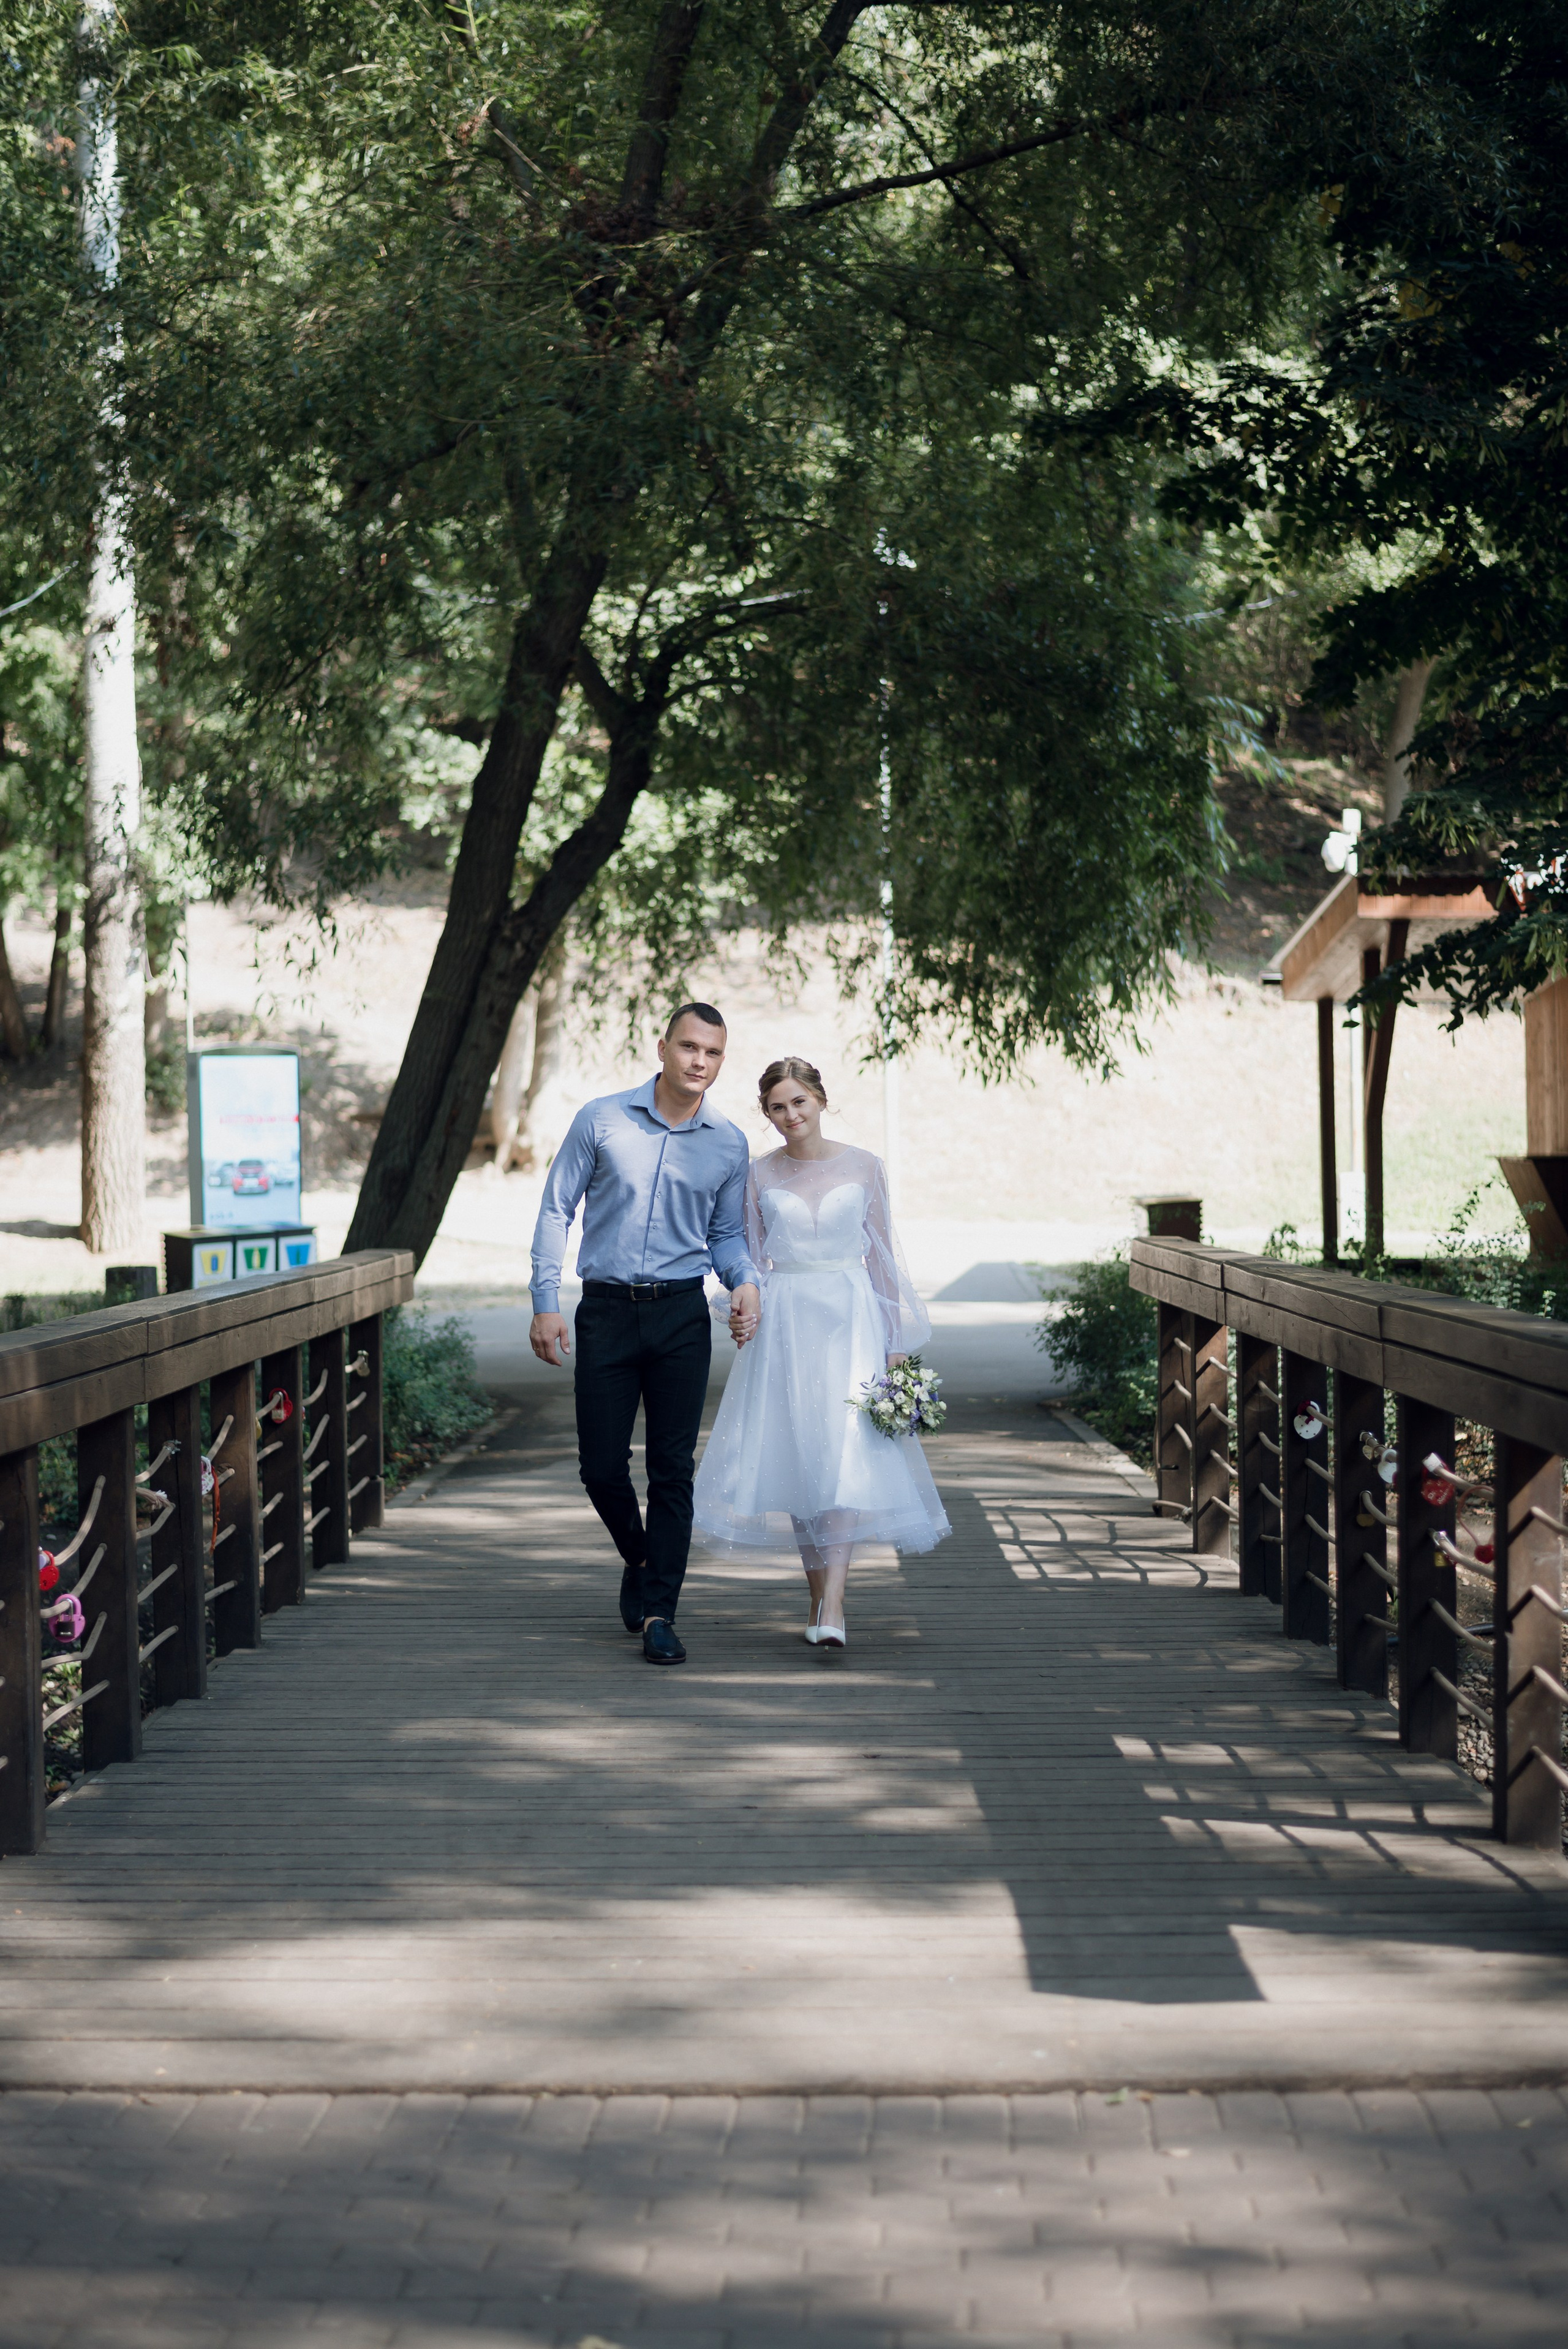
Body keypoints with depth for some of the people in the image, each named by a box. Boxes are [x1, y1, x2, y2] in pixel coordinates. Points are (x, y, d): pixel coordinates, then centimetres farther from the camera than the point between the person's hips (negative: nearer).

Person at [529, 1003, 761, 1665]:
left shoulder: (729, 1145, 5)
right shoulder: (602, 1120, -1)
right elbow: (556, 1209, 2)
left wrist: (745, 1280, -6)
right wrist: (546, 1302, -4)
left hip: (681, 1315, 1)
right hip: (606, 1312, -1)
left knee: (673, 1469, -2)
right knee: (601, 1466, 3)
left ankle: (659, 1614, 3)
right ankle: (639, 1560, 32)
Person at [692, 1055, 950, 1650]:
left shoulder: (863, 1167, 4)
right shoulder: (761, 1176, 6)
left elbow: (882, 1253, 7)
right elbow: (751, 1256, 11)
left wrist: (896, 1338, 5)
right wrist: (742, 1310, -9)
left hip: (850, 1317, -1)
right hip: (784, 1322, 2)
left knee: (847, 1456, -14)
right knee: (794, 1460, 2)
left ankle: (833, 1606, -20)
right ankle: (819, 1596, 15)